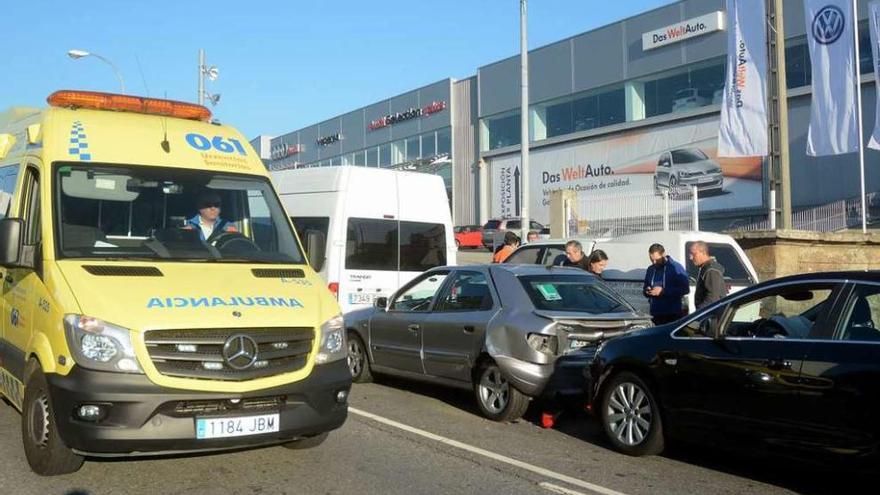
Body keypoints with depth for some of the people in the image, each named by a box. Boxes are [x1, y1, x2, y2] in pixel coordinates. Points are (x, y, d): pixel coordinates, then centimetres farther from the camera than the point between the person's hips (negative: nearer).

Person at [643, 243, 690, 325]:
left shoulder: (676, 267, -5)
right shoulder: (650, 270, 13)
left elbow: (685, 289, -12)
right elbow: (645, 288, 24)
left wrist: (663, 291, -18)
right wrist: (647, 291, -2)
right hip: (656, 315, 5)